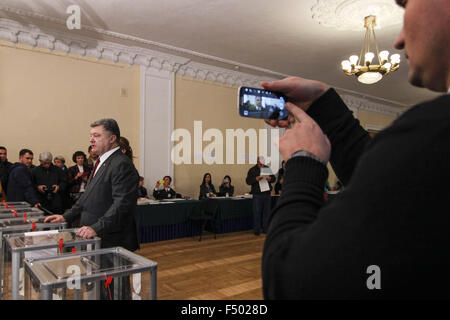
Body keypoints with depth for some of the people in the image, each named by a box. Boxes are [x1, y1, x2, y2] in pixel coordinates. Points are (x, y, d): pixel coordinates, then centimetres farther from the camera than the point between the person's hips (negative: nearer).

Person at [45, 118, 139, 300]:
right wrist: (66, 217, 16)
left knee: (115, 292, 2)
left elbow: (122, 203, -25)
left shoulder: (121, 164, -17)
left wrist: (97, 228, -29)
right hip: (97, 240, 10)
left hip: (112, 242, -10)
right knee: (98, 288, 19)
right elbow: (88, 196, 22)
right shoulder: (101, 162, 15)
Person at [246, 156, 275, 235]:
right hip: (257, 195, -4)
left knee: (267, 212, 6)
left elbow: (274, 178, 13)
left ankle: (265, 229, 16)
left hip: (267, 194, 4)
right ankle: (256, 230, 6)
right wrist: (256, 179, -22)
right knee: (257, 212, -2)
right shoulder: (252, 170, 2)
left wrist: (270, 178, -10)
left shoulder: (267, 168, 14)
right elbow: (248, 181, -6)